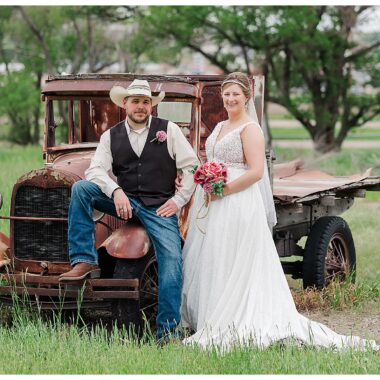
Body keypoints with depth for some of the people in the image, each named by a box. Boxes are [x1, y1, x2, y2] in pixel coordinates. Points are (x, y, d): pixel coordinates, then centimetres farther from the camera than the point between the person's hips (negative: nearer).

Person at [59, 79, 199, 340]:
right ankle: (84, 262, -23)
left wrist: (179, 200, -5)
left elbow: (191, 167, 3)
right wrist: (116, 191, -21)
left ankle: (168, 329, -9)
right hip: (126, 202, 2)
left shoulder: (169, 130, 4)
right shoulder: (111, 136, 8)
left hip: (160, 207, -2)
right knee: (81, 188, -19)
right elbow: (96, 170, -3)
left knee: (172, 260, -17)